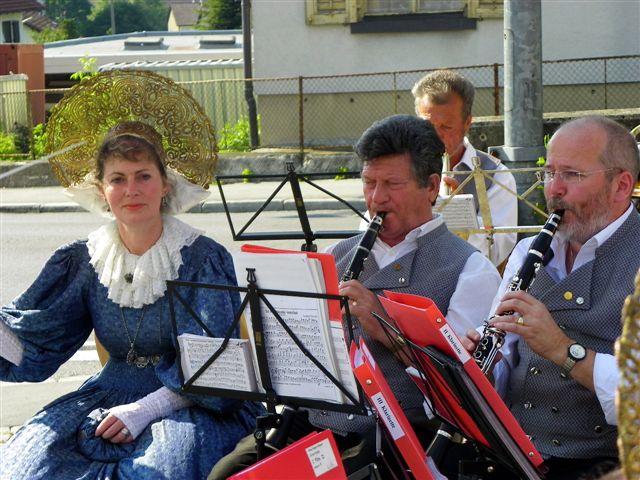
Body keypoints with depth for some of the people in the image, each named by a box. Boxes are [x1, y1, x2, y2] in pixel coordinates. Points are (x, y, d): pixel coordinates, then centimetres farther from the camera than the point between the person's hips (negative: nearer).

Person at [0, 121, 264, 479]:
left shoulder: (204, 258, -6)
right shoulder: (83, 260, 7)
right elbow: (31, 342, 2)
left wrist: (146, 409, -22)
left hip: (193, 405, -4)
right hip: (112, 393, 4)